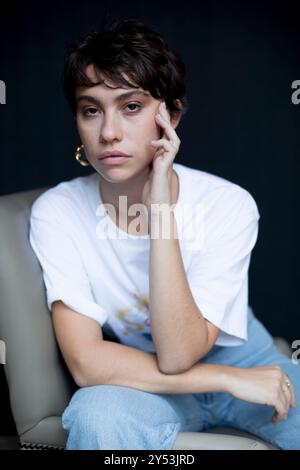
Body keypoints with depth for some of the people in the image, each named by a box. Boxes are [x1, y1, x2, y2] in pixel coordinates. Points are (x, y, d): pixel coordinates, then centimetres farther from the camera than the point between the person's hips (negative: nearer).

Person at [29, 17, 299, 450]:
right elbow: (86, 362, -24)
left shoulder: (229, 205, -22)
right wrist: (230, 380, -24)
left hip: (236, 357, 2)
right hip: (138, 383, -1)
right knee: (100, 414, -33)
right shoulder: (56, 212, -18)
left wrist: (161, 207, -35)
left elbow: (178, 355, -28)